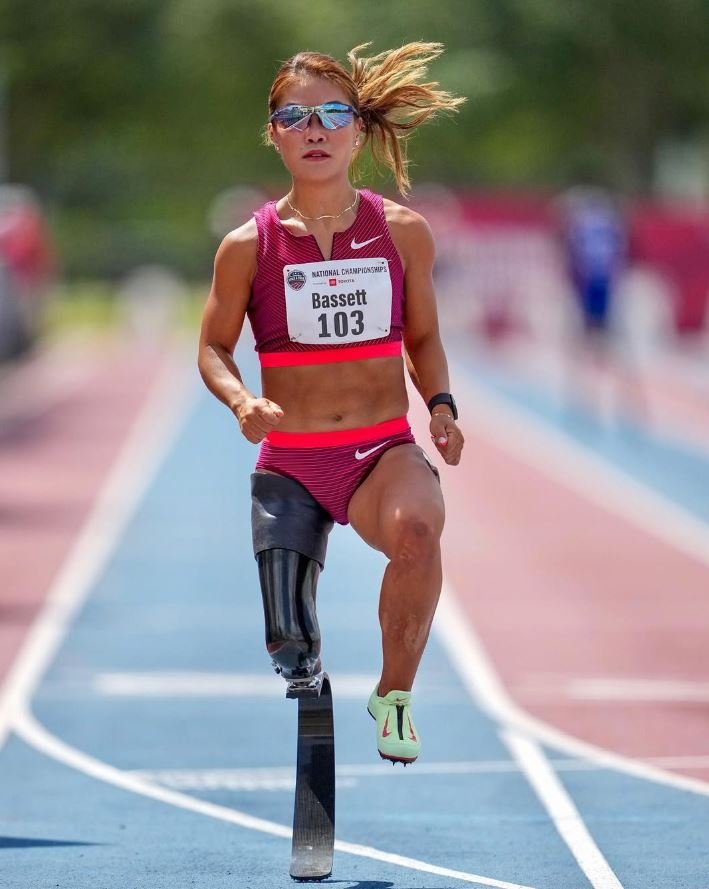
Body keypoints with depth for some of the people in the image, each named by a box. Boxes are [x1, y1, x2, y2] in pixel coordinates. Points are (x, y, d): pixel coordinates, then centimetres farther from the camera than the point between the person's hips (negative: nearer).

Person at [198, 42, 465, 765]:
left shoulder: (402, 232, 1)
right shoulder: (249, 245, -3)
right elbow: (213, 347, 7)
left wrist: (441, 405, -5)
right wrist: (241, 402, -14)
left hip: (384, 450, 0)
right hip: (289, 463, 0)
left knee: (417, 525, -37)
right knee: (292, 658, -2)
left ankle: (393, 697, -15)